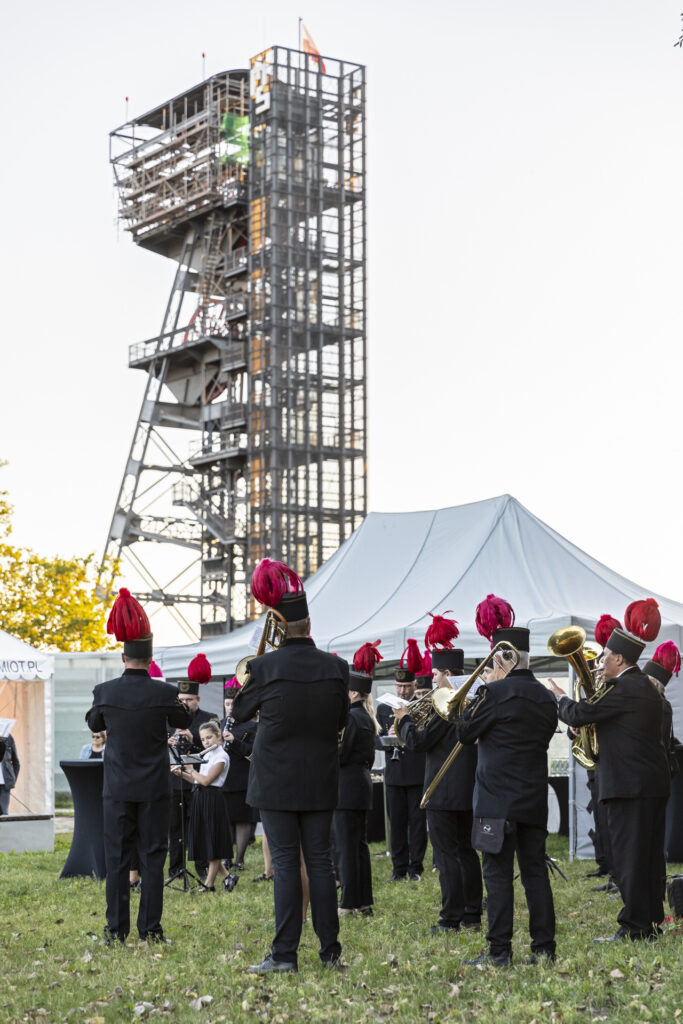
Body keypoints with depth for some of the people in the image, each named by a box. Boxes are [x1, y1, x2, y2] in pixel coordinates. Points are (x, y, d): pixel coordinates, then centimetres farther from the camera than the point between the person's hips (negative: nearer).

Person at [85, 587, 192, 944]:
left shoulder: (105, 691, -7)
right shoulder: (165, 693, -11)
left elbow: (93, 724, 12)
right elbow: (183, 722, 9)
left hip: (117, 788, 1)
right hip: (154, 787, -1)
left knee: (117, 857, 7)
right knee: (153, 857, 5)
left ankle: (116, 928, 9)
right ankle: (150, 928, 6)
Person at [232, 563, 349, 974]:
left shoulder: (265, 666, -14)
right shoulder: (336, 668, -3)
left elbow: (240, 711, 3)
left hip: (277, 781, -3)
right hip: (321, 781, 3)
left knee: (285, 864, 0)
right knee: (320, 862, 9)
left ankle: (285, 953, -1)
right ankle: (330, 950, 13)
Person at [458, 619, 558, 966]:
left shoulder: (495, 692, -12)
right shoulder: (545, 697, 11)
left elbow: (464, 732, -3)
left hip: (499, 800, -7)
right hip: (535, 800, 7)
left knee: (498, 873, -3)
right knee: (535, 871, 9)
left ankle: (499, 950, -3)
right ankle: (544, 947, 10)